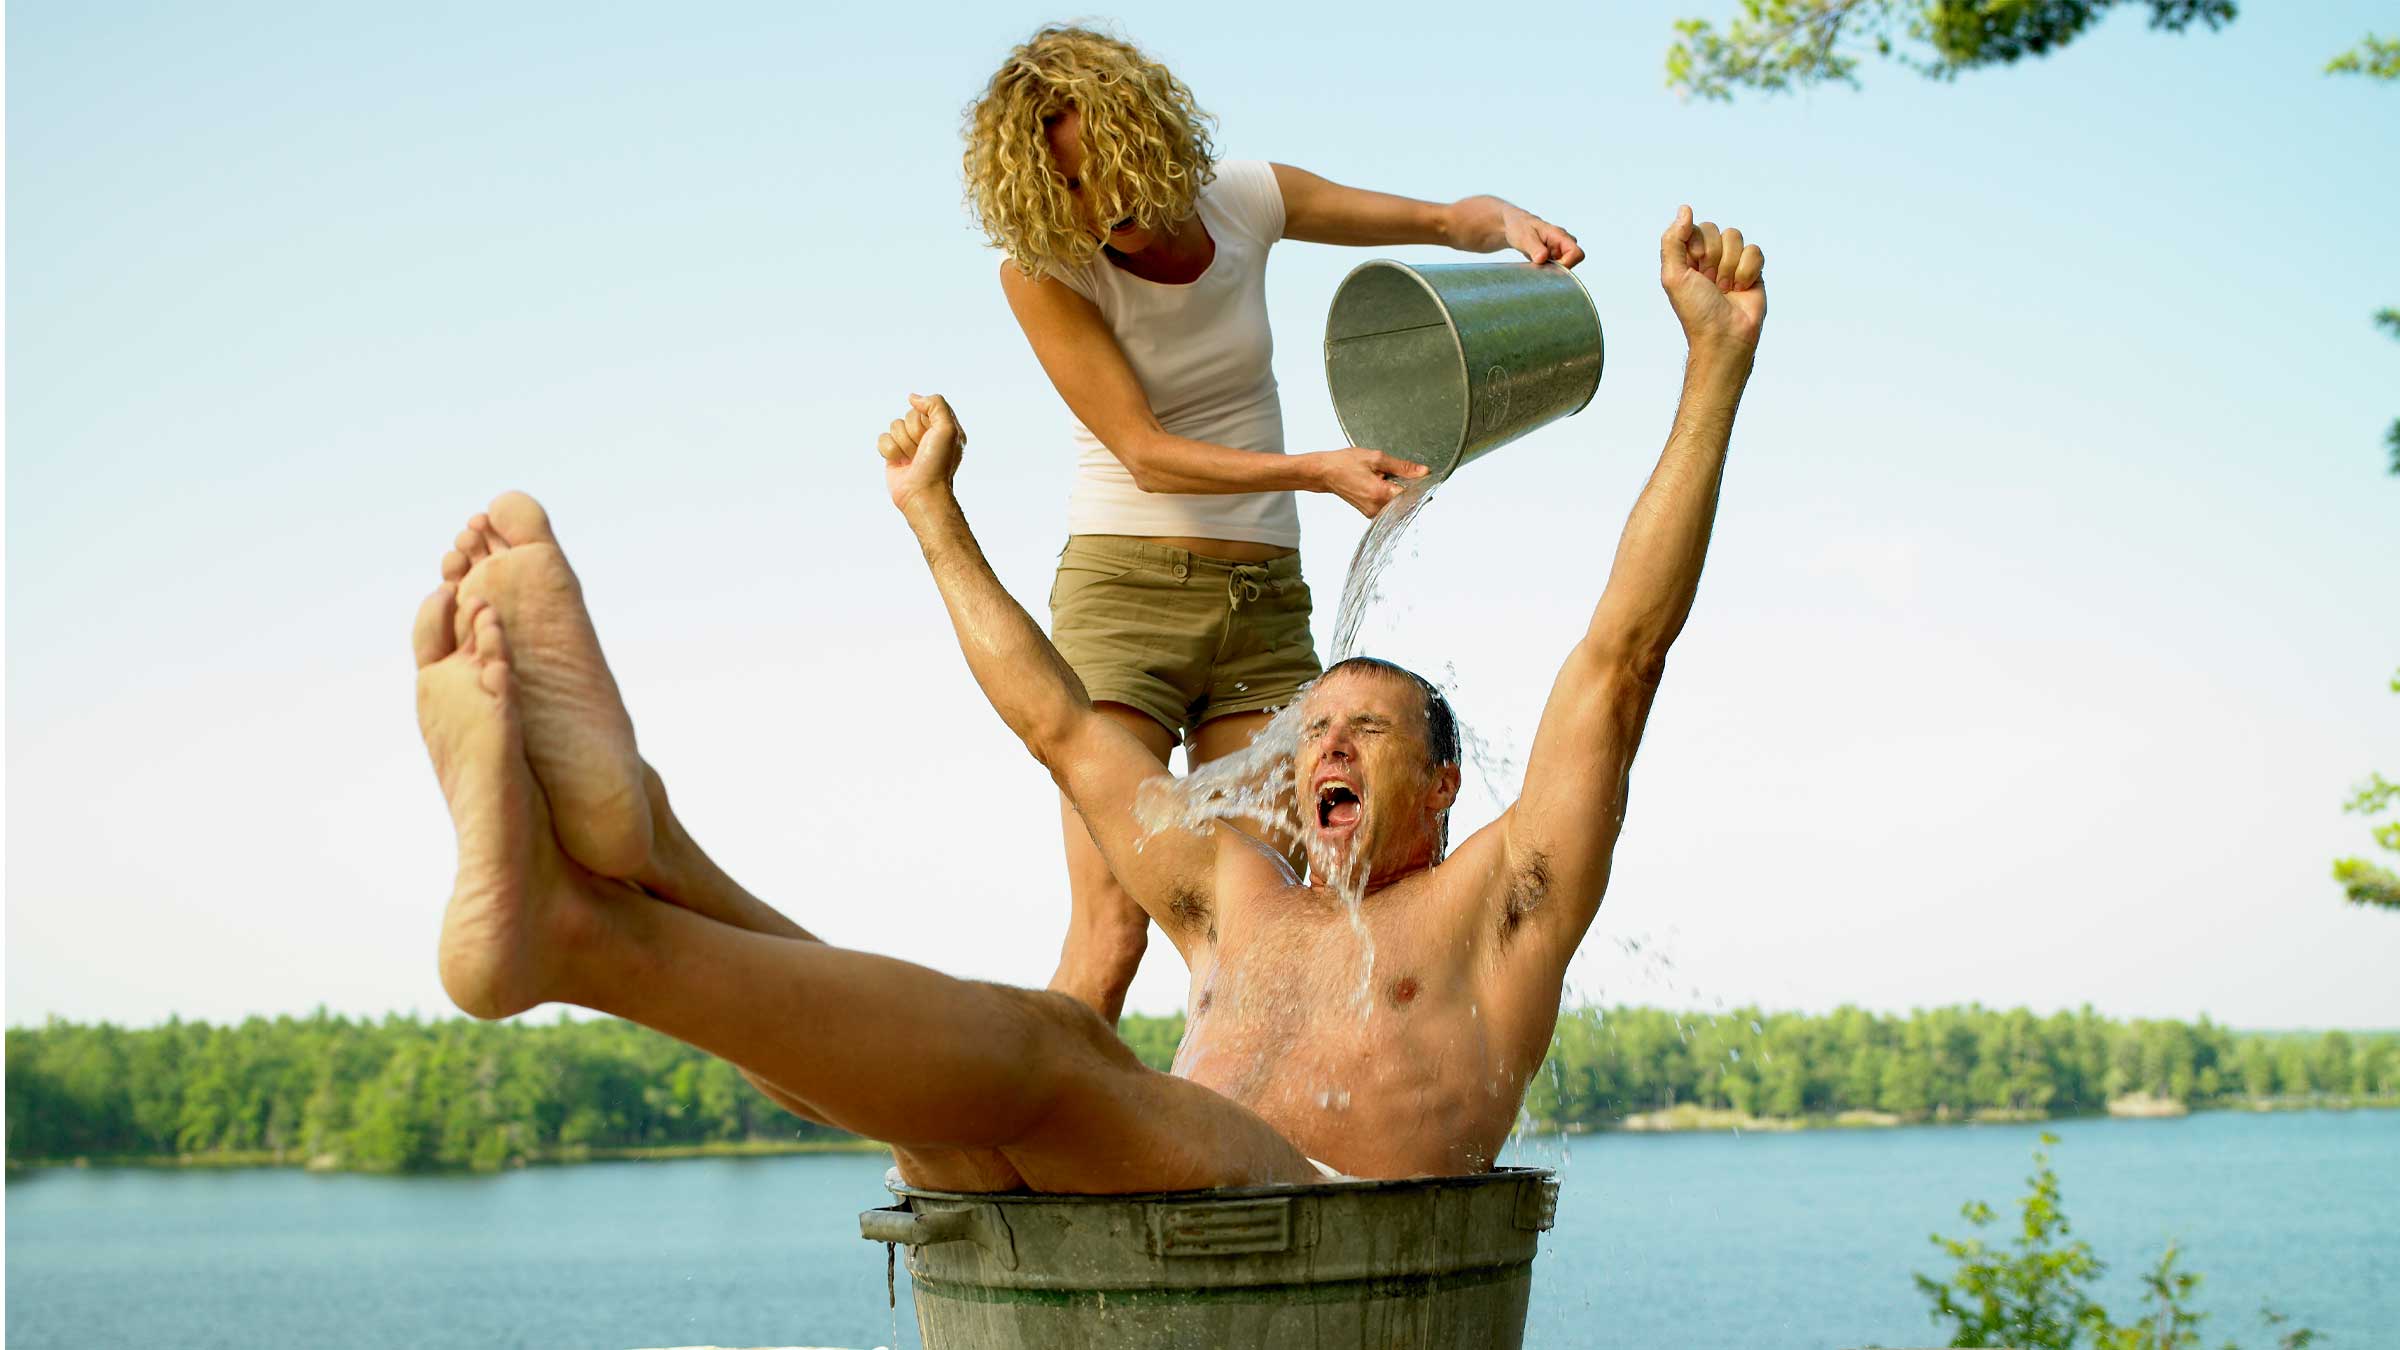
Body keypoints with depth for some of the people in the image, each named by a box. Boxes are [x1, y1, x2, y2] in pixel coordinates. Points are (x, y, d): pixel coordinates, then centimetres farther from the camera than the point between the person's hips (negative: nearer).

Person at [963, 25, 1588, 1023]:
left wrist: (1511, 225, -15)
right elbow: (1144, 453, -14)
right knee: (1110, 927, -17)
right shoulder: (1040, 269, -9)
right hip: (1124, 590, -3)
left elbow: (1448, 219, 8)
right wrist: (1323, 472, -25)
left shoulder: (1246, 202, 2)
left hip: (1265, 604, 4)